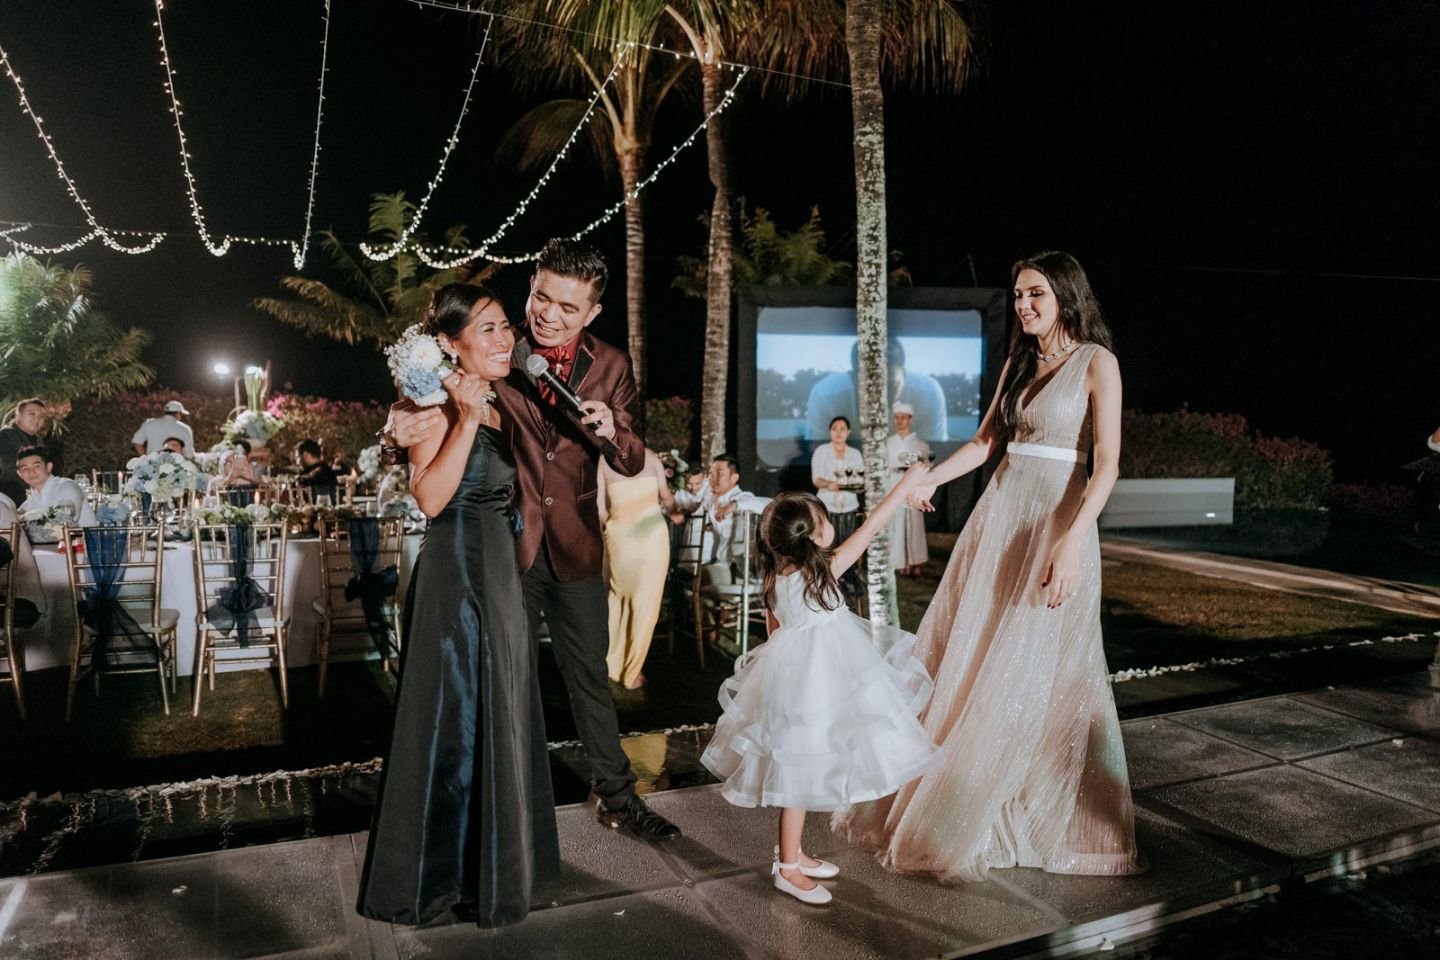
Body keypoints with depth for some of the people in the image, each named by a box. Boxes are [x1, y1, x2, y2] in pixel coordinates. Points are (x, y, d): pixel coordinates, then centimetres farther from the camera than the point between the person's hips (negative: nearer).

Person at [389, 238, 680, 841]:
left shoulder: (610, 367, -2)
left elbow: (632, 464, -2)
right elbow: (427, 394, -11)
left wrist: (611, 430, -25)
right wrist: (406, 418, -35)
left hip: (575, 545, 2)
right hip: (506, 542, -1)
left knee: (589, 675, 14)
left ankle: (615, 795, 30)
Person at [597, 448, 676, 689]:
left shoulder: (601, 461, 8)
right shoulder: (649, 455, 13)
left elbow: (600, 510, 2)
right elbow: (667, 499, 14)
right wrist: (669, 509, 36)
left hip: (619, 533, 0)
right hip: (652, 530, 0)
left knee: (617, 598, 18)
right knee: (645, 604, 6)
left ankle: (612, 664, 25)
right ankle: (631, 673, 10)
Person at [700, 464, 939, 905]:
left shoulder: (774, 578, -1)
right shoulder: (822, 570, -21)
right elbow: (871, 527, -15)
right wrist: (908, 481, -6)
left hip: (790, 675, 8)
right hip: (811, 682, -8)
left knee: (799, 771, 19)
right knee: (801, 771, 4)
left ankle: (793, 853, 34)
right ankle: (788, 868, 17)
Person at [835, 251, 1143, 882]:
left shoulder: (1096, 363, -6)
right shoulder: (1018, 362, 14)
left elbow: (1107, 464, -13)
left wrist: (1071, 541, -23)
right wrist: (930, 480, 0)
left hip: (1058, 524, -6)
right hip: (1000, 515, 6)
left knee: (1038, 670, 0)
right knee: (967, 657, 9)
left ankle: (1048, 814, 21)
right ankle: (939, 797, 25)